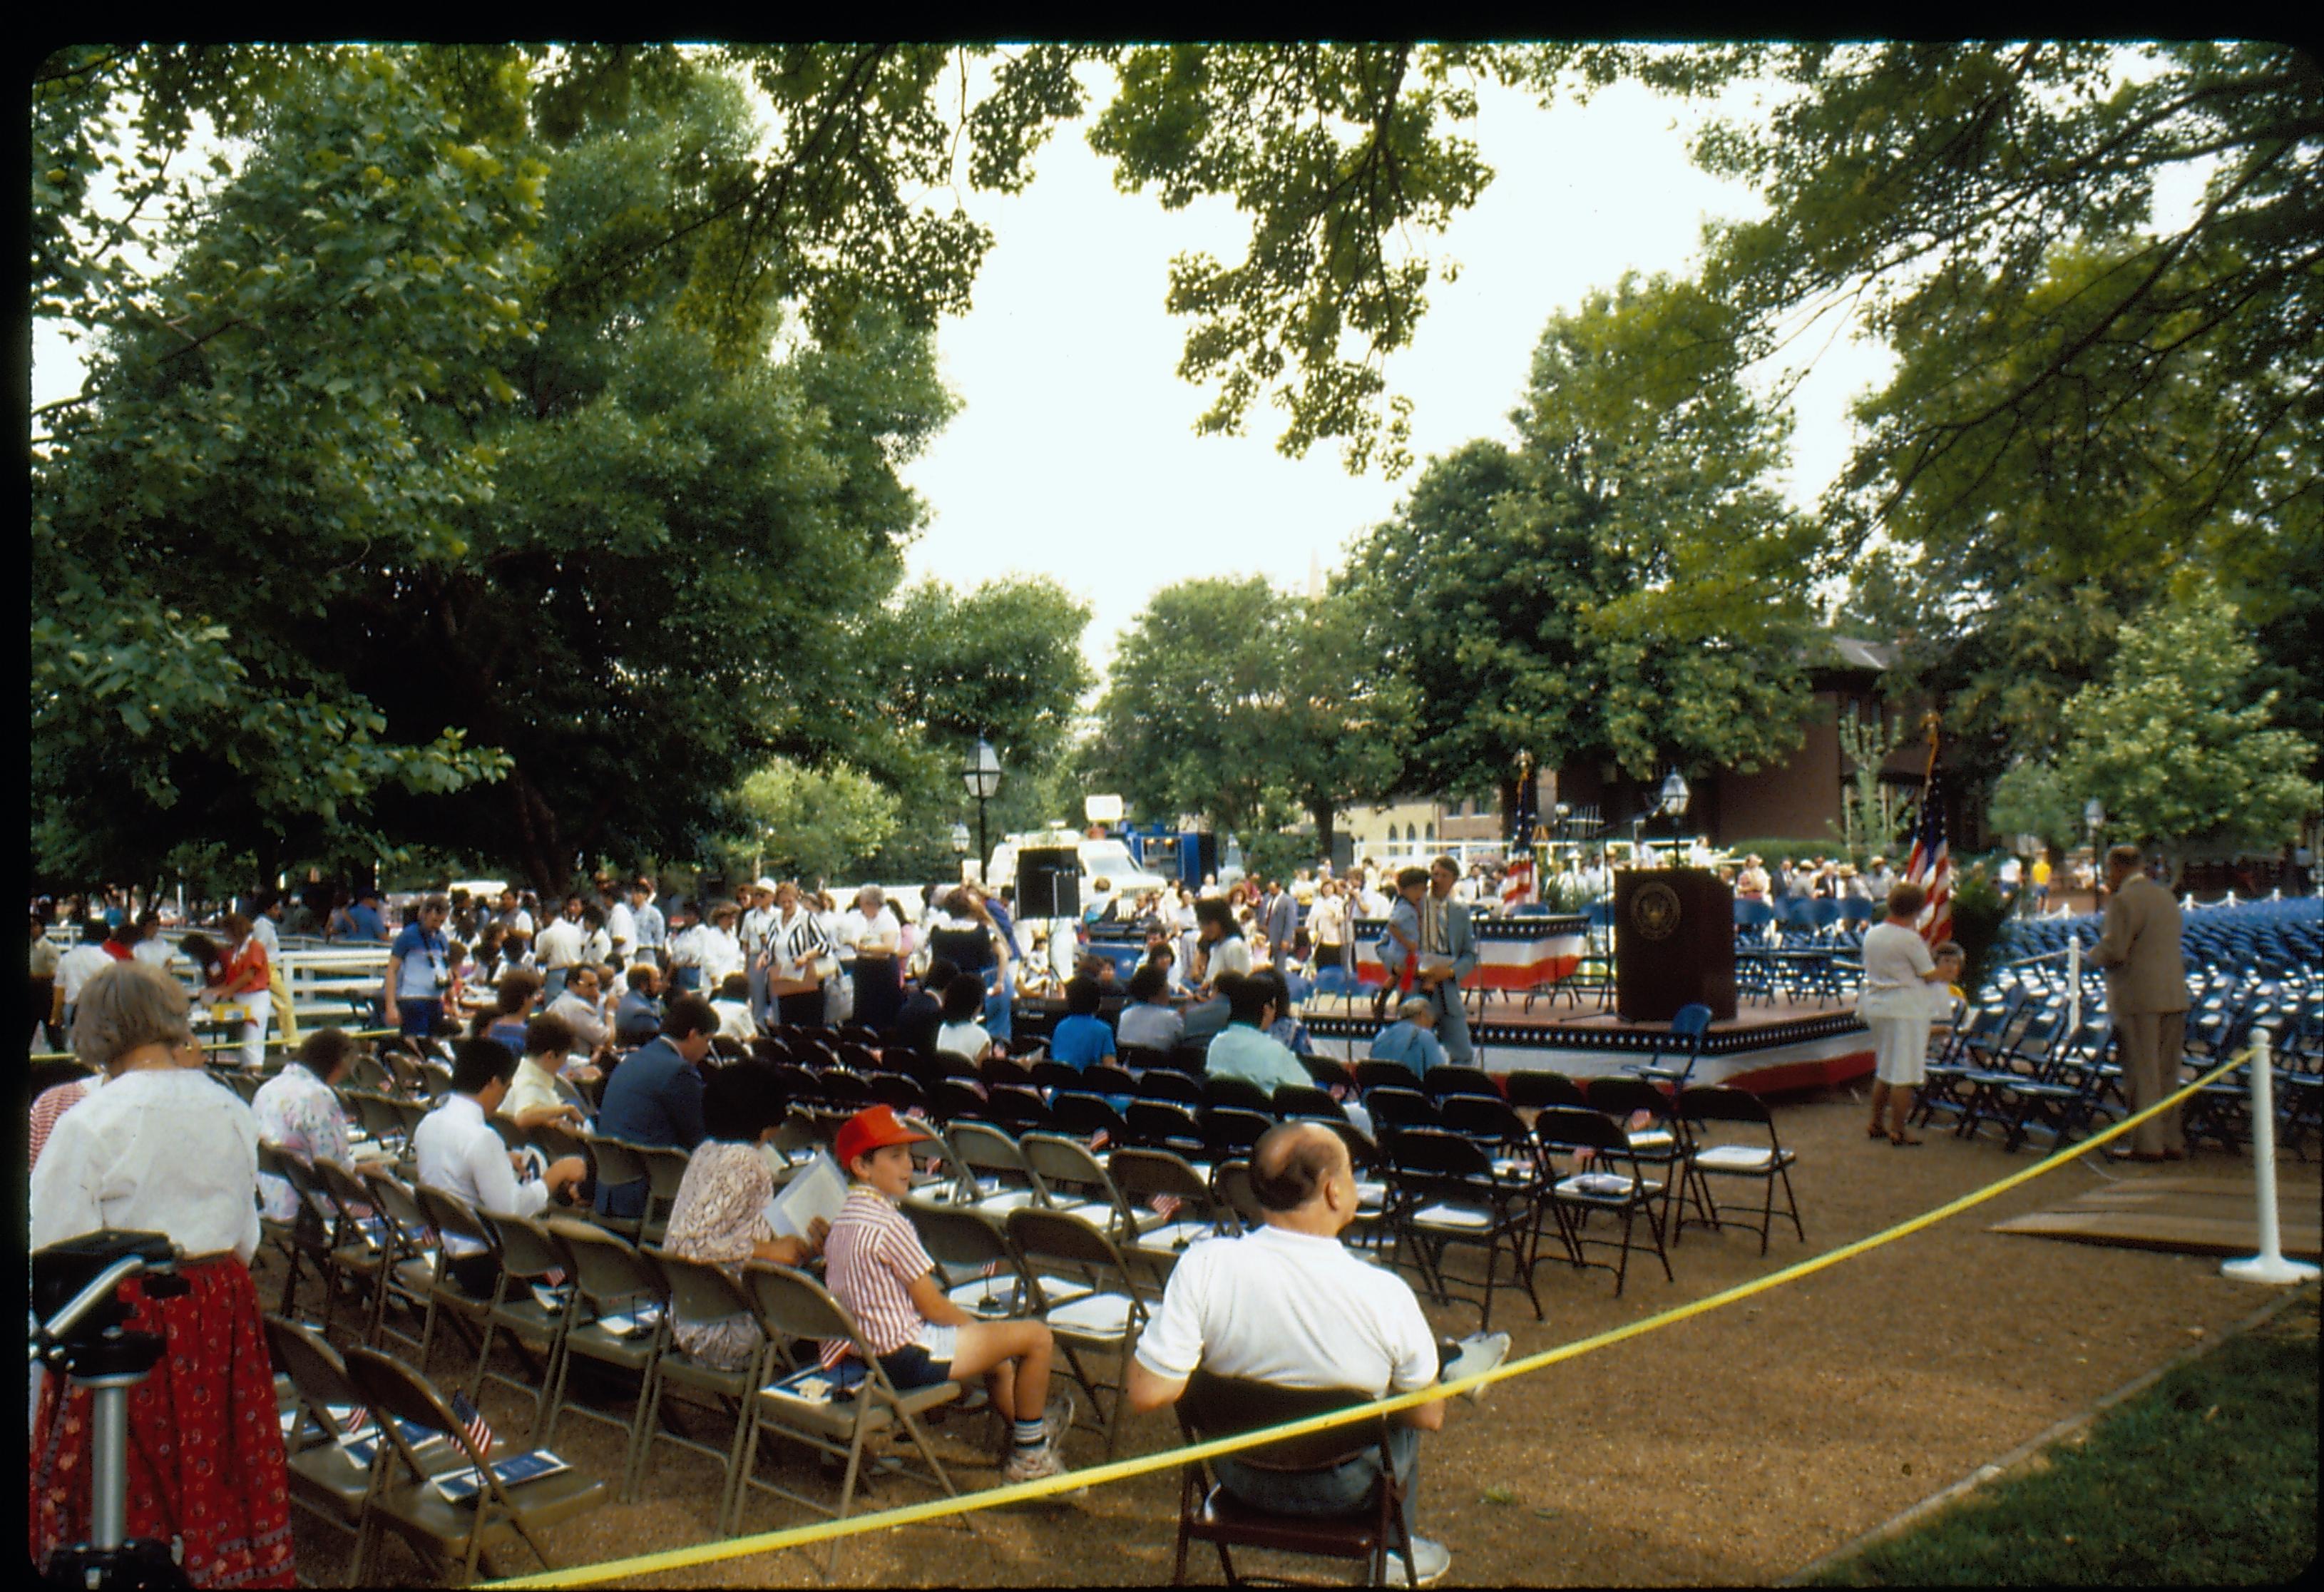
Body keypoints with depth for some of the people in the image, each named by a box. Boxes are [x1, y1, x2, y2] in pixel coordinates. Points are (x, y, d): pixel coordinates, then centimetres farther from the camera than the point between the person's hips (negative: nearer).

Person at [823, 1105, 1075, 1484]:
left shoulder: (842, 1222, 8)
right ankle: (1029, 1459, 11)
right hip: (905, 1358, -10)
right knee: (1037, 1337, -4)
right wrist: (977, 1326, 3)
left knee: (998, 1357, 30)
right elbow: (933, 1307, -16)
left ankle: (1031, 1428, 49)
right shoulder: (889, 1225, -21)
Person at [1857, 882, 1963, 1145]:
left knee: (1884, 1069, 19)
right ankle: (1897, 1131, 5)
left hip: (1875, 1003, 8)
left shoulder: (1871, 933, 6)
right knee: (1904, 1074, 0)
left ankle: (1876, 1123, 25)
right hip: (1906, 1009, -8)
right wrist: (1950, 970, 13)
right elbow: (1930, 975, -8)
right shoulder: (1910, 939, -16)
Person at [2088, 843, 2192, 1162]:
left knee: (2142, 1074, -3)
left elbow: (2113, 951, -19)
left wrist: (2094, 953, 2)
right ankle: (2172, 1141, 16)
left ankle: (2147, 1144, -1)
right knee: (2167, 1074, 12)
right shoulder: (2167, 897, 16)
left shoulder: (2124, 901, -12)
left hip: (2139, 999, -8)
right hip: (2174, 996, 8)